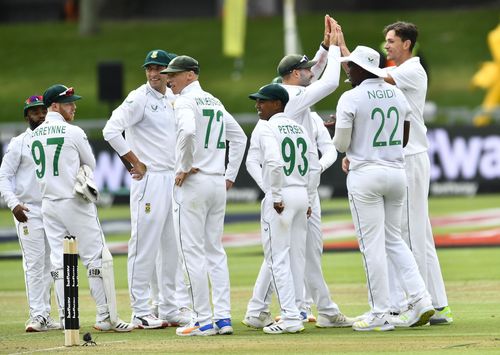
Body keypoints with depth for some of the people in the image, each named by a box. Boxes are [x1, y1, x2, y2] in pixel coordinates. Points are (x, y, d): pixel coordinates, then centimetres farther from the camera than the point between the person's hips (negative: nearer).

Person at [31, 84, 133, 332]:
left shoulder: (34, 136, 7)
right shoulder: (73, 133, -10)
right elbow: (91, 165, 3)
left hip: (48, 204, 6)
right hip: (75, 203, -6)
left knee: (59, 262, 7)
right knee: (95, 258, -2)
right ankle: (105, 316, -3)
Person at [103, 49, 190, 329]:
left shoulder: (174, 99, 13)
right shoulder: (139, 99, -9)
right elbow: (111, 130, -19)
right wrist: (136, 163, -16)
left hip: (174, 178, 8)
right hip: (149, 179, -8)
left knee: (173, 246, 10)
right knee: (145, 245, -6)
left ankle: (169, 309, 17)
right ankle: (141, 313, -4)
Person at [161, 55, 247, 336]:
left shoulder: (186, 102, -10)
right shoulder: (214, 102, 16)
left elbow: (188, 131, -30)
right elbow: (239, 137, 21)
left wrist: (184, 167, -19)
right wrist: (230, 175, 18)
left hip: (193, 182, -8)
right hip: (218, 183, 8)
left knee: (193, 251, -5)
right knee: (215, 250, 11)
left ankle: (204, 321, -6)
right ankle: (223, 317, 8)